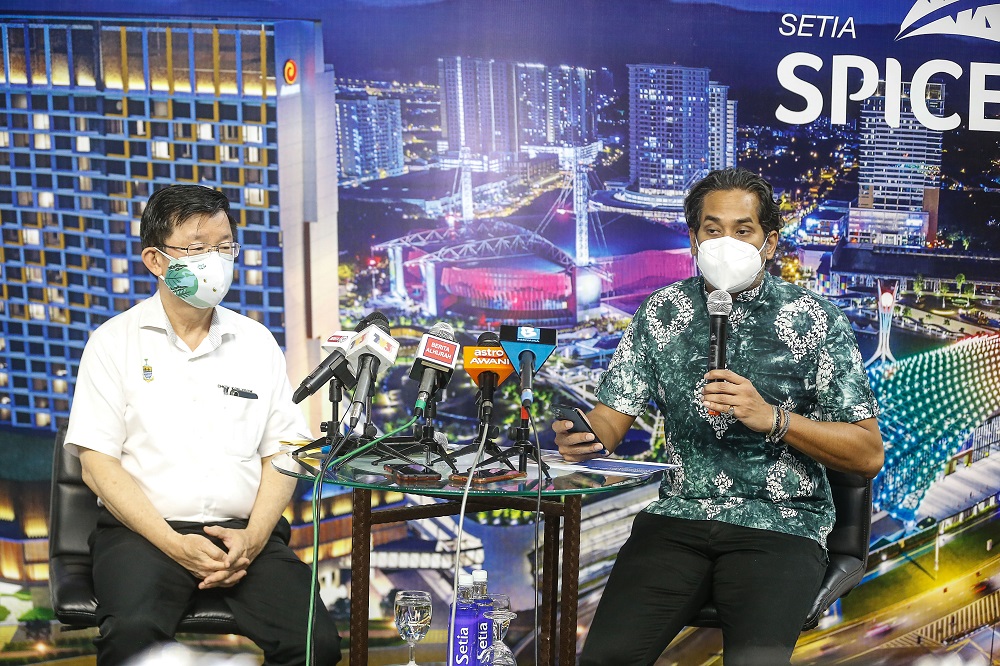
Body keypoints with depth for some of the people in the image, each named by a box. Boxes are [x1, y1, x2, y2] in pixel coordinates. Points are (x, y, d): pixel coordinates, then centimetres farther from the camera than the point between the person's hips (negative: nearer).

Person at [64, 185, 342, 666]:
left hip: (243, 532, 3)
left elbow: (281, 455, 11)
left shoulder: (256, 342, 14)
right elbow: (97, 462, -2)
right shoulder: (116, 342, 5)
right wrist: (174, 545, -13)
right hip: (144, 531, -2)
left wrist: (254, 538, -8)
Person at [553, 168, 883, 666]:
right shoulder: (663, 312, 9)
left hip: (781, 523, -2)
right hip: (679, 515, 2)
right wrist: (584, 436, -18)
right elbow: (614, 415, 6)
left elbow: (869, 454, -3)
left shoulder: (815, 321, 0)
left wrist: (772, 418, -16)